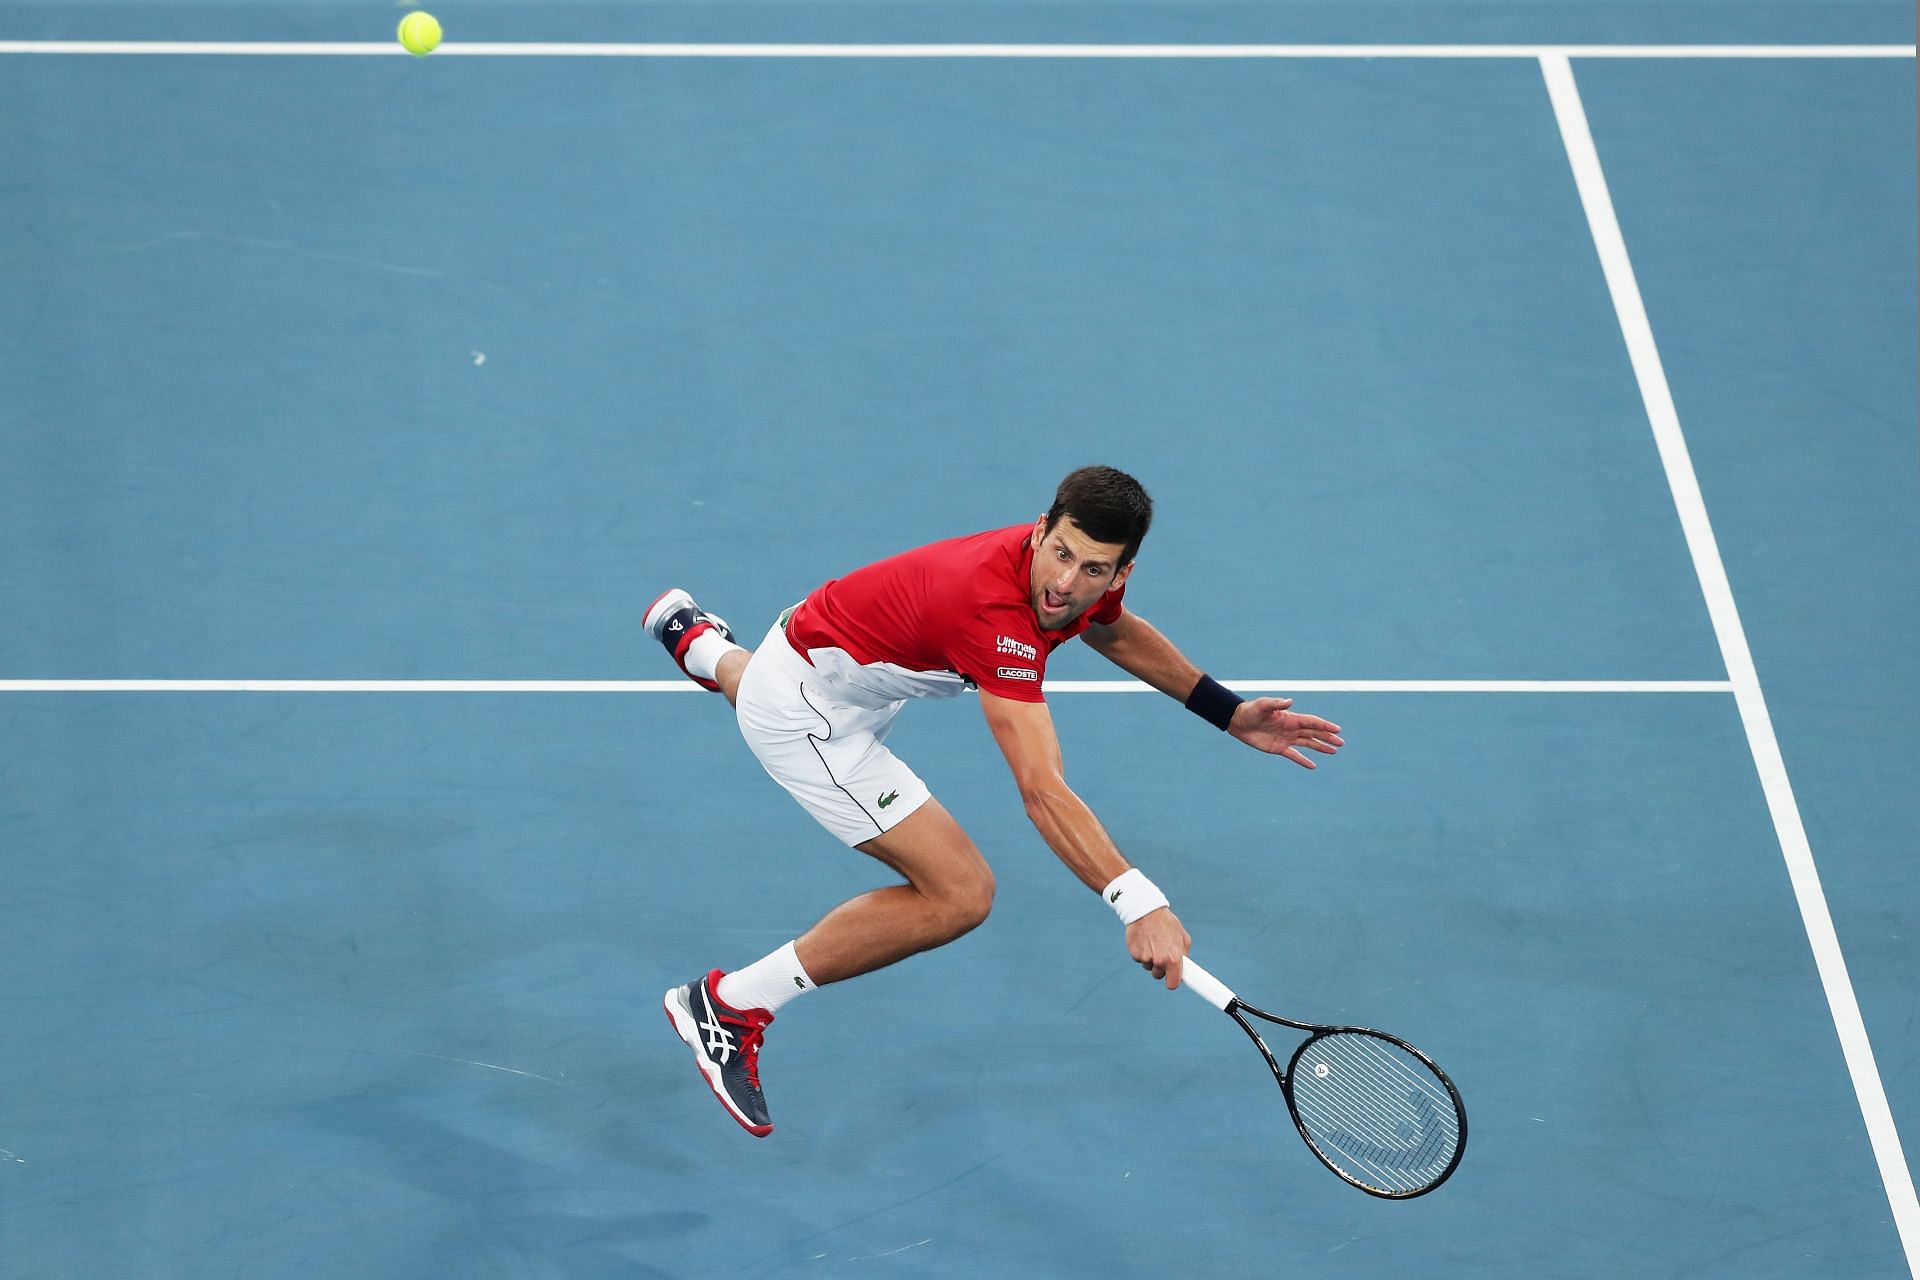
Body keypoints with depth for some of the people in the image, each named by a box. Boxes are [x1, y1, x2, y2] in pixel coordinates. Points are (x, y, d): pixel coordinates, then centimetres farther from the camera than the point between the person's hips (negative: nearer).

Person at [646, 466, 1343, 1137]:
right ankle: (730, 1004, -11)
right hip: (804, 712, -9)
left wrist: (1228, 711, 6)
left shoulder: (1087, 584, -16)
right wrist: (1136, 903, -56)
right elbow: (1042, 792, -48)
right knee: (959, 893, -18)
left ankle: (699, 642, 75)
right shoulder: (996, 611, -41)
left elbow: (1115, 632, 12)